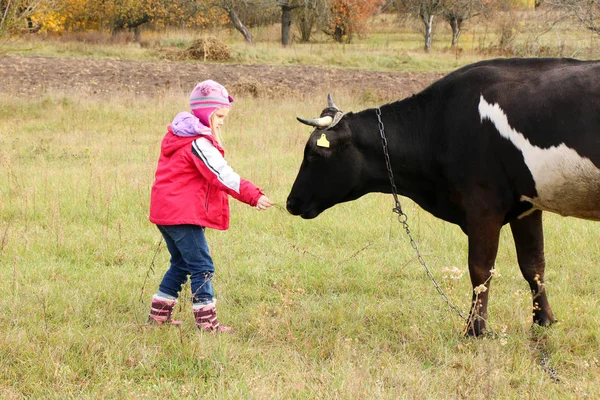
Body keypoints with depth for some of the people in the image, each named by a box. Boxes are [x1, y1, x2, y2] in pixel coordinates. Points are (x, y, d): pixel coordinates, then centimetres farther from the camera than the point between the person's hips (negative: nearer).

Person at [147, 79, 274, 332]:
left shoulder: (177, 136, 17)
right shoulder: (199, 143, -15)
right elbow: (223, 176, -21)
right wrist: (254, 197, -23)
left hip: (165, 211, 10)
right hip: (183, 214, -10)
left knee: (181, 263, 20)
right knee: (202, 266, -7)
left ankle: (159, 314, 24)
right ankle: (206, 322, -8)